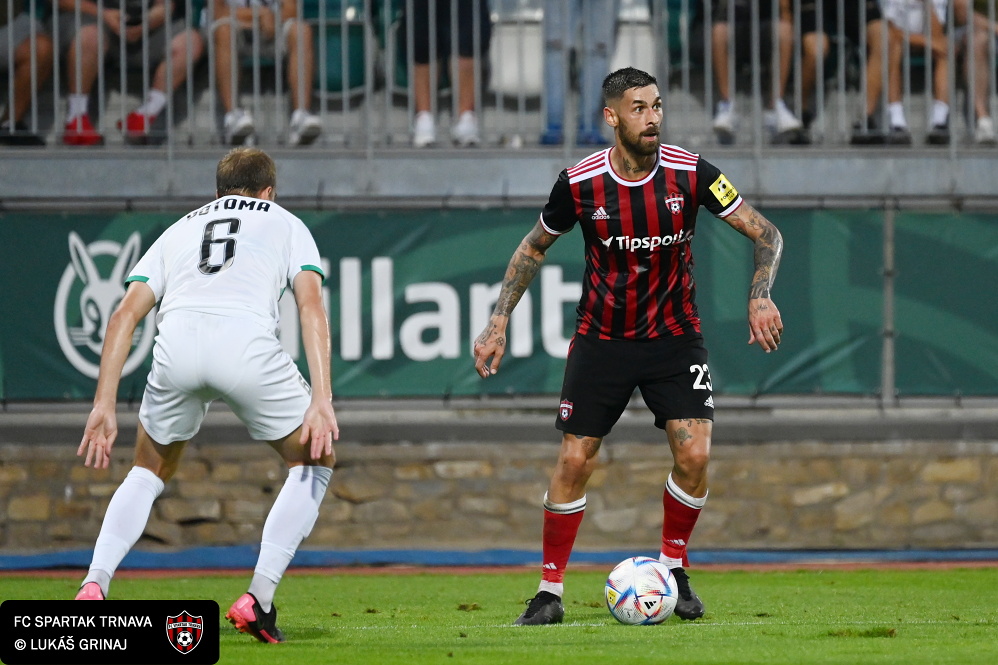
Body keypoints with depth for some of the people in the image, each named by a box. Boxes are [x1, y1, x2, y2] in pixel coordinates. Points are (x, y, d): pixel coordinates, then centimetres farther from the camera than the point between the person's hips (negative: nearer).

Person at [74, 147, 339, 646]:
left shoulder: (180, 229, 36)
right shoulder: (286, 224, 29)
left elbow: (125, 315, 22)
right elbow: (311, 308, 10)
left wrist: (104, 406, 19)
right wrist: (322, 399, 1)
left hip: (176, 343, 3)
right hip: (246, 340, -3)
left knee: (150, 471, 28)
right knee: (315, 460, 20)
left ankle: (93, 588, 8)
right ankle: (258, 600, 8)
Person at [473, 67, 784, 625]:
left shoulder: (690, 172, -13)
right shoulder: (580, 183, -11)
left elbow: (766, 234, -8)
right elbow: (534, 248, 7)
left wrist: (761, 297, -25)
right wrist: (499, 323, 1)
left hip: (674, 337, 0)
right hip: (602, 339, 0)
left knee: (695, 455, -13)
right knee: (575, 460, -5)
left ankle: (673, 570, 10)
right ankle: (550, 592, 7)